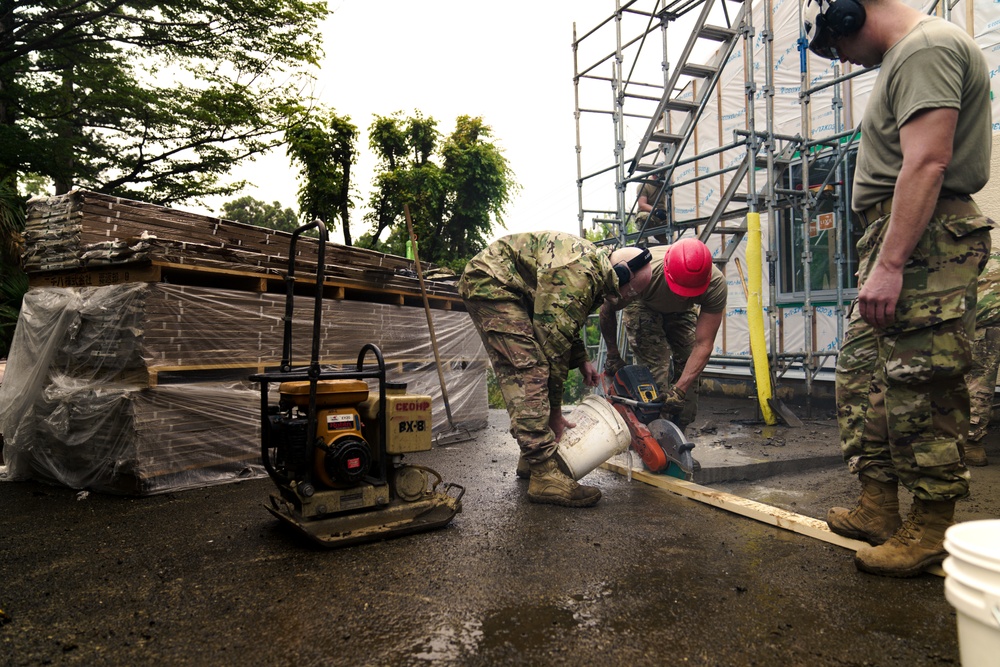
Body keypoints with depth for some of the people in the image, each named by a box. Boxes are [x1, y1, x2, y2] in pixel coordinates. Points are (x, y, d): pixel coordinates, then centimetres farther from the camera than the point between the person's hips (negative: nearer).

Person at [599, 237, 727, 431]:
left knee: (689, 368, -6)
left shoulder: (716, 284, -37)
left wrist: (679, 390, -41)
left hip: (681, 313, 3)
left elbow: (703, 344, -35)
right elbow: (607, 307, -24)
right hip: (642, 307, -2)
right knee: (657, 370, -19)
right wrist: (613, 356, -17)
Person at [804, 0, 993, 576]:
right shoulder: (905, 55, 24)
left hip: (925, 241, -11)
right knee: (862, 374, 11)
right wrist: (882, 259, 18)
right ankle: (879, 507, 20)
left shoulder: (926, 47, -8)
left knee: (919, 388, -7)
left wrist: (889, 264, -24)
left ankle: (932, 528, 5)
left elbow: (926, 164, -20)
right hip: (896, 239, 11)